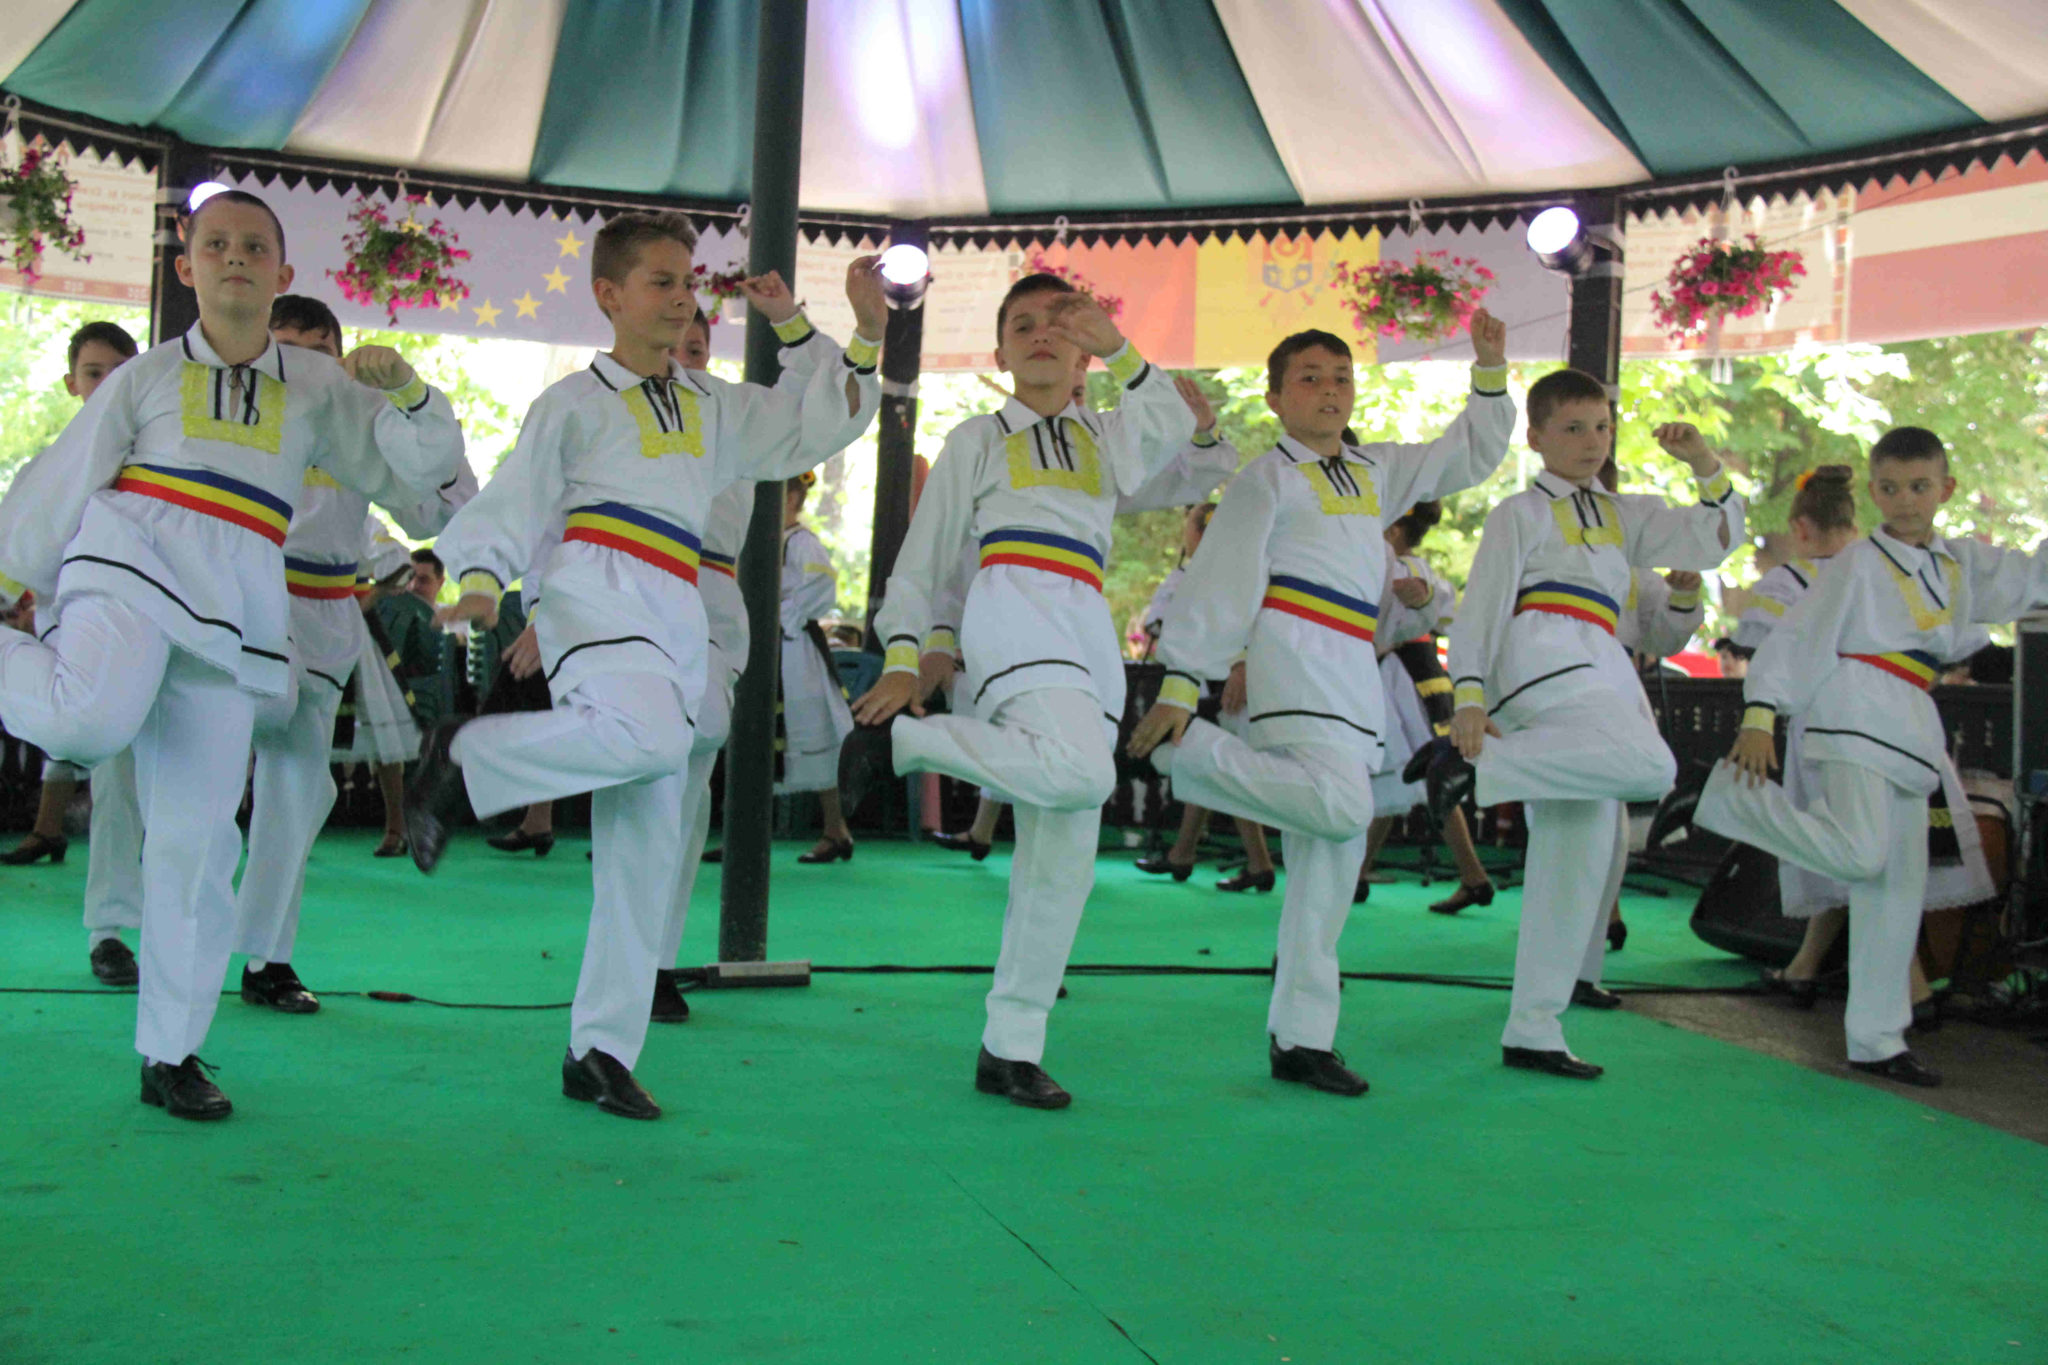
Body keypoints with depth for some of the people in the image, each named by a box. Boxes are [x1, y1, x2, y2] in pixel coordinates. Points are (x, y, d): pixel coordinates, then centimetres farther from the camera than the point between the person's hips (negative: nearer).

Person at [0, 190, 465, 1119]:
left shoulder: (316, 387, 15)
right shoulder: (148, 377, 10)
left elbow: (421, 467, 15)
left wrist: (404, 390, -4)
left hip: (234, 606, 2)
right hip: (131, 561, -2)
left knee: (196, 838, 0)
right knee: (95, 722, -37)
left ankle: (169, 1056, 11)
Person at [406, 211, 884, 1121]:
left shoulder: (715, 407, 23)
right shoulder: (575, 401, 8)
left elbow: (826, 423, 24)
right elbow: (514, 501, 3)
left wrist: (794, 327, 13)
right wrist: (482, 583, -15)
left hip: (677, 618, 6)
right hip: (594, 593, -6)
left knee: (647, 842, 2)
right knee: (650, 735, -38)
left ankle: (600, 1051, 9)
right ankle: (462, 755, -16)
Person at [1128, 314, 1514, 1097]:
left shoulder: (1377, 471, 22)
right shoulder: (1269, 479, 2)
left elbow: (1472, 454, 32)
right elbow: (1221, 583, -4)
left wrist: (1490, 370, 20)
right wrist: (1179, 688, -8)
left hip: (1355, 674, 7)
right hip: (1294, 658, -7)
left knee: (1331, 859, 5)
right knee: (1340, 806, -30)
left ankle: (1301, 1038, 9)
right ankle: (1181, 749, -12)